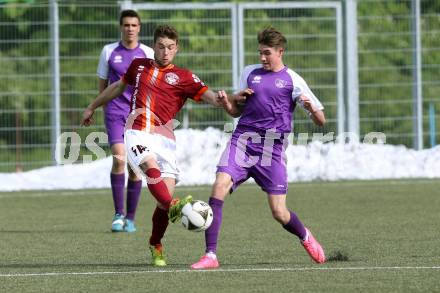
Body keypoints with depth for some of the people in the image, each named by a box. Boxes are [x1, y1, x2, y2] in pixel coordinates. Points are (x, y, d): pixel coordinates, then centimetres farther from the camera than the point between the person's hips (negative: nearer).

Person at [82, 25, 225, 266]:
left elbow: (208, 95, -4)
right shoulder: (139, 66, 19)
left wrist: (219, 99, -28)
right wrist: (92, 107, 44)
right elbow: (119, 86, 36)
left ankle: (155, 246, 13)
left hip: (164, 138, 0)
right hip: (137, 133, 0)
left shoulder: (183, 77, 10)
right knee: (151, 166, -33)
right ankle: (173, 208, -56)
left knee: (165, 196, -8)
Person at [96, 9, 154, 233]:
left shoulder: (148, 53, 4)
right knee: (119, 158, -20)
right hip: (115, 112, -1)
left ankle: (130, 218, 13)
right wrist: (106, 109, 9)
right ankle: (118, 214, -11)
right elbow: (102, 84, 13)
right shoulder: (109, 51, 5)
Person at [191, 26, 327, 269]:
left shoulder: (292, 80, 3)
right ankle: (210, 256, -19)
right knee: (219, 186, -22)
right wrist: (226, 102, -1)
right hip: (243, 140, 3)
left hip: (272, 148, -3)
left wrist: (311, 108, -20)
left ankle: (304, 236, 33)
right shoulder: (249, 73, 14)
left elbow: (320, 121, 2)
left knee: (279, 213, -4)